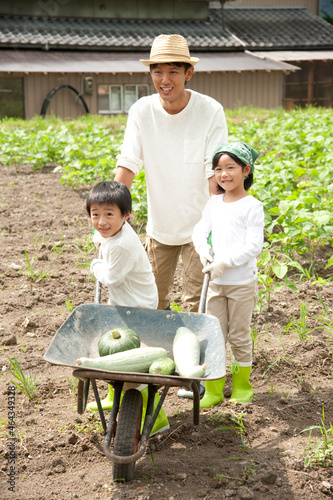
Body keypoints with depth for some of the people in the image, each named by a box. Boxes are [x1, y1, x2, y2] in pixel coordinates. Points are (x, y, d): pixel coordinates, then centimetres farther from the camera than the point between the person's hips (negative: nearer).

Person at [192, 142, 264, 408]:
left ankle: (242, 383, 25)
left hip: (242, 282, -5)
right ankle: (214, 388, 18)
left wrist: (224, 262, -21)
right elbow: (200, 231, 10)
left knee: (239, 335, 7)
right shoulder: (214, 203, 7)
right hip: (215, 280, 5)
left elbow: (254, 246, -15)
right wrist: (204, 251, -10)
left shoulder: (252, 206, -10)